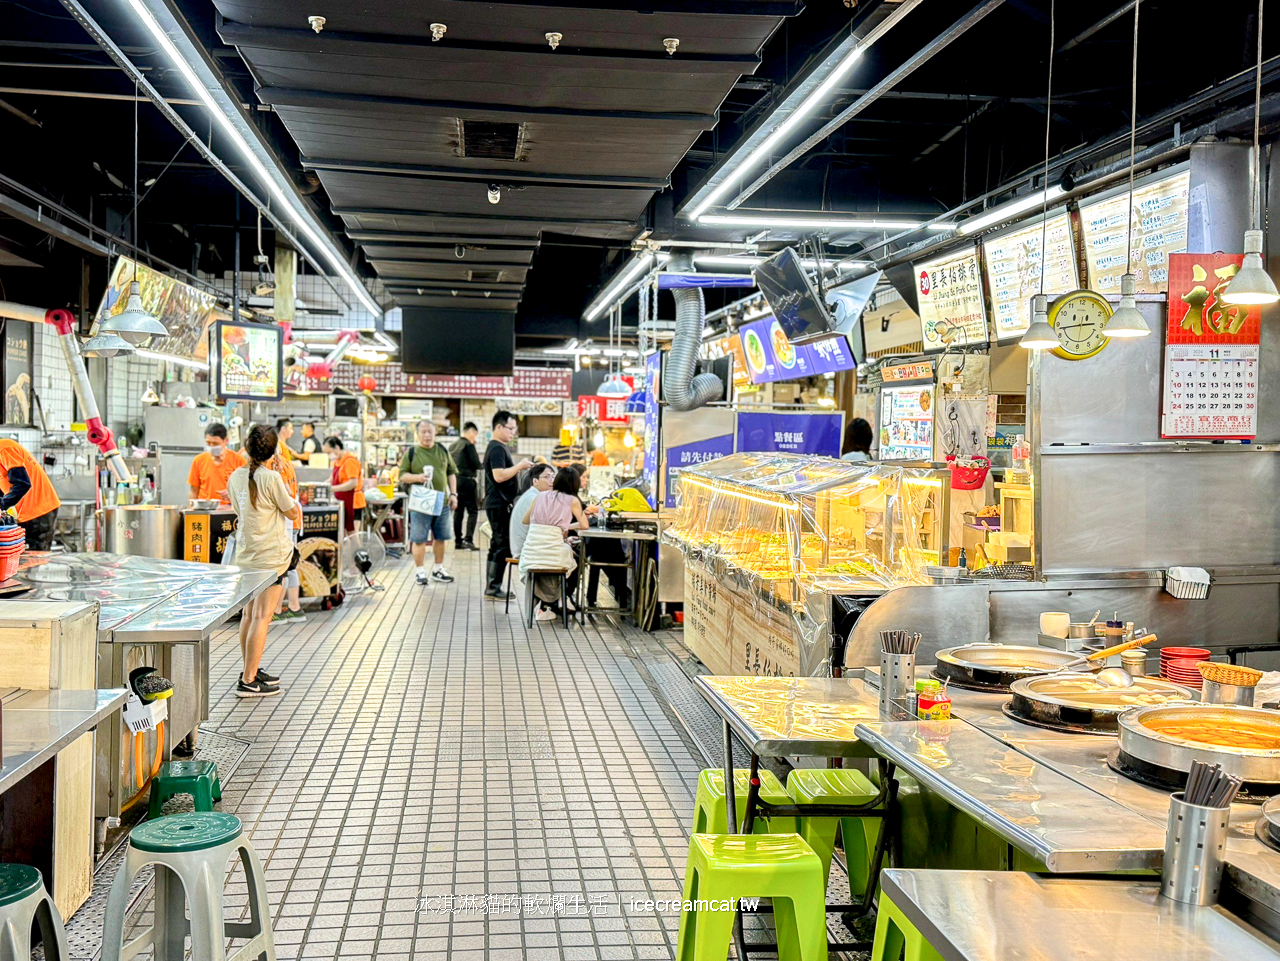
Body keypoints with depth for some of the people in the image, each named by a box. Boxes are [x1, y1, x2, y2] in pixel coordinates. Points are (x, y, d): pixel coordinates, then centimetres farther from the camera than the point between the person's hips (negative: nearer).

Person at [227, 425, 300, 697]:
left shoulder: (235, 477, 5)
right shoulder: (271, 478, -15)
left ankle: (251, 671, 27)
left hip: (245, 554, 7)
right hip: (271, 555, -7)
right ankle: (248, 681, -1)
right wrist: (289, 487, 6)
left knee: (248, 615, 15)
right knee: (262, 617, -3)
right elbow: (293, 513, -6)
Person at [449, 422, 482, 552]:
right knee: (472, 510, -5)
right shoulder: (469, 445, -10)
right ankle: (468, 539, -16)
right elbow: (476, 464, -13)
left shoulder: (452, 446, 13)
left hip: (455, 481, 8)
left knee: (458, 511, 11)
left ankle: (458, 541, 13)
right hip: (467, 480, -7)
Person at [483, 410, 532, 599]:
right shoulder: (497, 449, -15)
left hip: (498, 504, 11)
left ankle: (492, 588, 18)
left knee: (497, 545, 13)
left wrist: (519, 467, 13)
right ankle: (493, 588, -5)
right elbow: (499, 476, -25)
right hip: (499, 505, -11)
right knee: (503, 546, -8)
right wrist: (520, 466, -17)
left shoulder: (499, 447, 18)